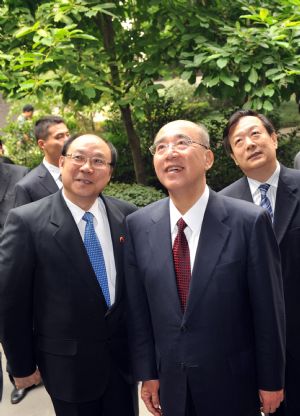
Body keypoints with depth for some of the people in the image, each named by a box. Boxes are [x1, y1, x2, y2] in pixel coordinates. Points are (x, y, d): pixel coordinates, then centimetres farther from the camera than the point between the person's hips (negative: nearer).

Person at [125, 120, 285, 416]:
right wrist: (147, 373, 3)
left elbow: (267, 308, -9)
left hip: (233, 382, -2)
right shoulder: (138, 225, -6)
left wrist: (271, 380, -3)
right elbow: (138, 308, 0)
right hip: (171, 383, 3)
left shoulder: (249, 222, -16)